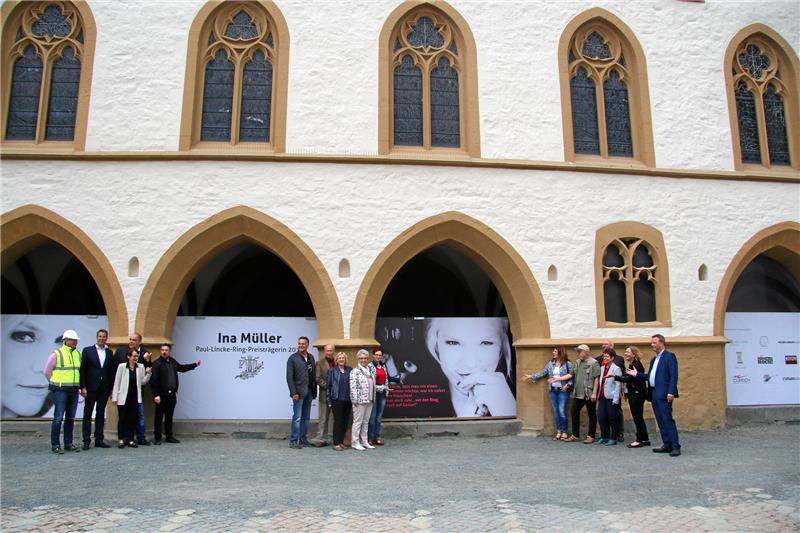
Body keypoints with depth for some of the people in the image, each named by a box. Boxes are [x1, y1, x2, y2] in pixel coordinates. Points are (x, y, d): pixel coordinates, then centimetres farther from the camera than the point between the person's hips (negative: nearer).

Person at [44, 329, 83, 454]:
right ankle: (55, 445, -1)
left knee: (70, 418, 9)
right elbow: (47, 371, 0)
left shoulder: (78, 354, 10)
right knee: (58, 417, -7)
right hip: (60, 391, -5)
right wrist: (56, 383, 6)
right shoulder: (57, 354, -6)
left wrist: (77, 384, 12)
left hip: (74, 390, 5)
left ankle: (68, 444, 16)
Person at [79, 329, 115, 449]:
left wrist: (111, 387, 3)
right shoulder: (87, 351, 0)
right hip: (91, 388, -3)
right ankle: (86, 441, 7)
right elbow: (82, 370, -3)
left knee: (101, 414, 8)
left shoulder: (109, 352, 10)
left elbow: (112, 371, 9)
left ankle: (99, 439, 14)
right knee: (88, 414, 2)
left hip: (104, 388, 3)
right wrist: (83, 387, -10)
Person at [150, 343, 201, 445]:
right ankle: (157, 438, 10)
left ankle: (169, 436, 22)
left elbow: (181, 368, 30)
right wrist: (156, 395, -20)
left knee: (169, 417, 14)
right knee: (159, 417, 1)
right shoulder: (157, 364, -12)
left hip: (172, 394, 7)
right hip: (161, 395, -6)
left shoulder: (172, 361, 11)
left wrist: (195, 364, 32)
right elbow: (153, 381, -16)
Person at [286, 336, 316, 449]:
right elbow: (289, 377, -7)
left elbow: (314, 375, 12)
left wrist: (314, 391, 6)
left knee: (306, 417, 9)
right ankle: (293, 441, -1)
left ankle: (303, 439, 17)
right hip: (299, 392, -5)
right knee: (297, 417, -6)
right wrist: (294, 393, -14)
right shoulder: (293, 358, -3)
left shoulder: (311, 357, 12)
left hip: (309, 391, 5)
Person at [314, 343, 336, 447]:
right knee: (323, 419, 2)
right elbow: (318, 379, -7)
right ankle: (321, 439, 8)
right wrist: (328, 386, -15)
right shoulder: (320, 363, 0)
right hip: (325, 394, -3)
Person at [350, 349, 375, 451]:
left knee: (366, 422, 13)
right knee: (357, 422, -2)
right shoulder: (355, 371, -9)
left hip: (369, 400, 7)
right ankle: (355, 443, 4)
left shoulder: (371, 370, 12)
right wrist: (355, 401, -16)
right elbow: (353, 387, -13)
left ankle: (364, 442, 20)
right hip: (360, 401, -7)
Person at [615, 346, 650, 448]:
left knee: (638, 418, -4)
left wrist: (616, 377, -23)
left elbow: (630, 378, -22)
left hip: (637, 394, -10)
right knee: (638, 417, 13)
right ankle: (645, 439, 20)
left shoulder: (637, 364, -14)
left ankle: (639, 440, 2)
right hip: (632, 394, 10)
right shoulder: (630, 365, 16)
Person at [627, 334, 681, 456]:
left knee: (667, 420, -10)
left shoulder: (669, 356, -5)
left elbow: (673, 376, -13)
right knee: (661, 421, 10)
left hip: (663, 394, -9)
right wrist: (637, 374, 11)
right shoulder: (654, 359, 21)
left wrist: (671, 392, -20)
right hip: (654, 394, 9)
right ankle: (667, 445, 16)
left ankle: (675, 446, -6)